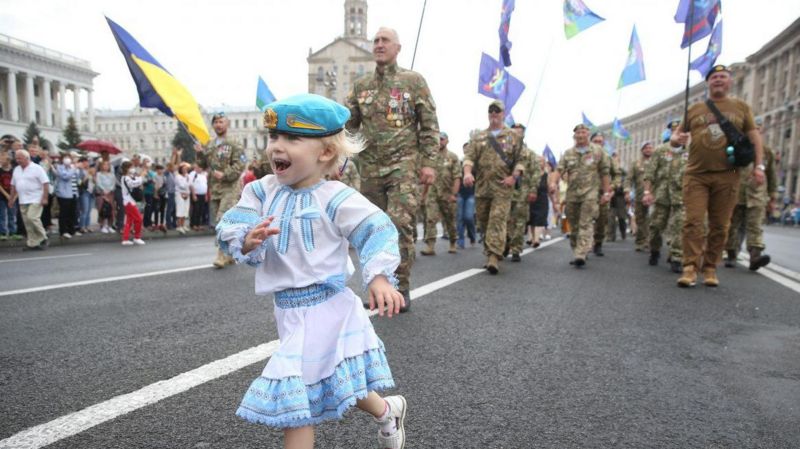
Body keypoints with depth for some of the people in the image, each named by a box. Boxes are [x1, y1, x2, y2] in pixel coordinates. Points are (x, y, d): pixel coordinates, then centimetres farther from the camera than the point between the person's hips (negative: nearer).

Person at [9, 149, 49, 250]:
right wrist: (12, 198, 18)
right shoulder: (16, 169, 13)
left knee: (32, 218, -18)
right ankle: (32, 243, 10)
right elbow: (13, 185, 21)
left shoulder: (37, 168, -7)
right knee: (27, 222, 5)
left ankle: (43, 239, -2)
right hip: (23, 201, 7)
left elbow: (45, 183, -12)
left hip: (35, 200, -7)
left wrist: (44, 198, -17)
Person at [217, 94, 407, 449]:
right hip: (289, 310, 6)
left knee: (294, 396, 3)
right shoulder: (261, 192, 0)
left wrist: (379, 277, -30)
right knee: (332, 385, 20)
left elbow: (377, 231, -16)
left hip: (323, 309, -6)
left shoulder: (335, 198, -16)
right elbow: (230, 231, -5)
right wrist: (248, 242, -28)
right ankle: (388, 410, 44)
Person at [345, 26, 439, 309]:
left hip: (403, 165, -4)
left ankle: (401, 287, 0)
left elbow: (429, 125, 0)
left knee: (401, 225, -13)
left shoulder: (413, 81, 3)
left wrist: (429, 162, -8)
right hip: (370, 167, 4)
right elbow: (348, 125, 13)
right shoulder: (360, 86, 13)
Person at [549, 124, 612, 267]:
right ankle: (576, 252, 21)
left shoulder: (598, 151, 5)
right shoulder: (568, 153, 11)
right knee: (574, 226, 9)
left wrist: (606, 192, 1)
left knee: (586, 224, -12)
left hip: (590, 192, -3)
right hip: (572, 193, 4)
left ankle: (581, 255, -19)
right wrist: (554, 182, -19)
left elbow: (604, 173, 5)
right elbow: (559, 170, 0)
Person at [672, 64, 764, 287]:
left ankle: (710, 269, 10)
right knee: (693, 221, -9)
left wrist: (759, 166, -1)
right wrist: (676, 139, -9)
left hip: (727, 176, 1)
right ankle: (690, 268, -10)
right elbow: (676, 135, 16)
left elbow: (754, 137, 11)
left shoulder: (741, 107, 14)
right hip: (696, 175, 0)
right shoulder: (694, 109, 14)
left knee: (720, 225, 3)